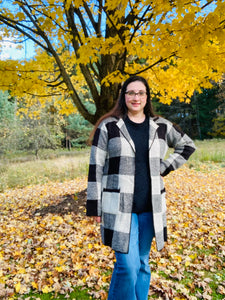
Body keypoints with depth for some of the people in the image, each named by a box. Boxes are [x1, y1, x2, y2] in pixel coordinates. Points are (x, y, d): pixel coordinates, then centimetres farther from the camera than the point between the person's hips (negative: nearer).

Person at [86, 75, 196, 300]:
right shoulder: (108, 126, -4)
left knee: (142, 263, 16)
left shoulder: (161, 126, 5)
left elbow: (187, 145, 21)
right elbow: (96, 168, -4)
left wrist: (165, 167, 7)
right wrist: (94, 206, -5)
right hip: (119, 207, -3)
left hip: (150, 208, 4)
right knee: (127, 265, -4)